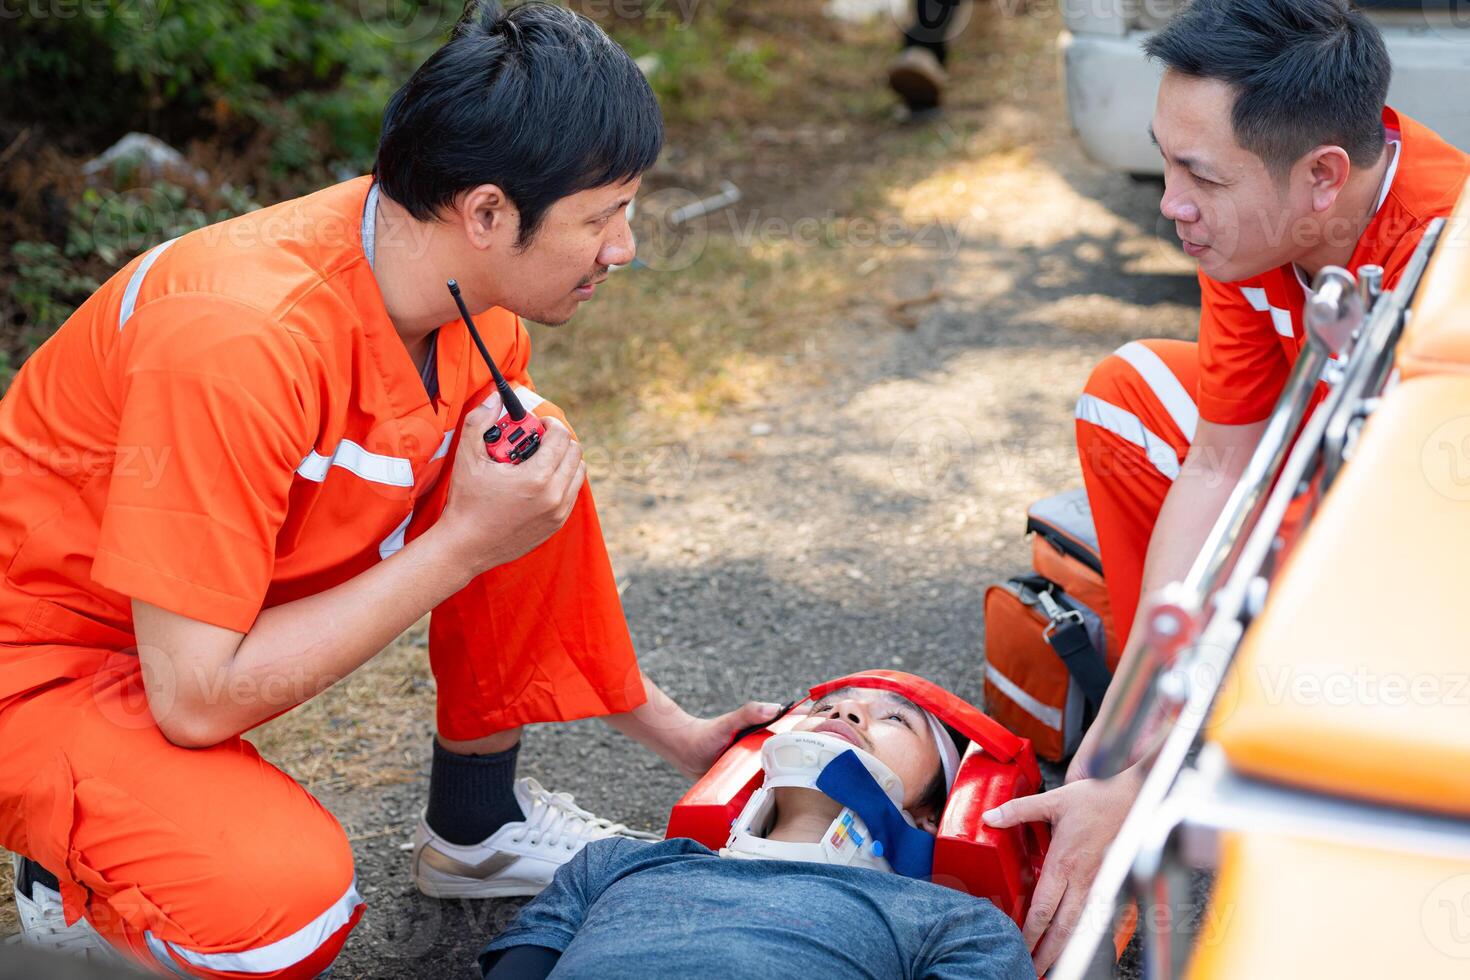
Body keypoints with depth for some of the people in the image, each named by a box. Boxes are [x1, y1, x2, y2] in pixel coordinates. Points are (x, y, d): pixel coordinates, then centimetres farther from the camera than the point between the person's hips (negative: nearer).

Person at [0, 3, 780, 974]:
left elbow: (531, 534, 8)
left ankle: (476, 823, 12)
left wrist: (673, 729, 12)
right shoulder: (242, 338, -35)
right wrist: (465, 542, -27)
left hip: (235, 597, 8)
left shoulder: (472, 285, -10)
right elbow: (195, 698, -31)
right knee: (284, 896, -34)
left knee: (535, 458, -6)